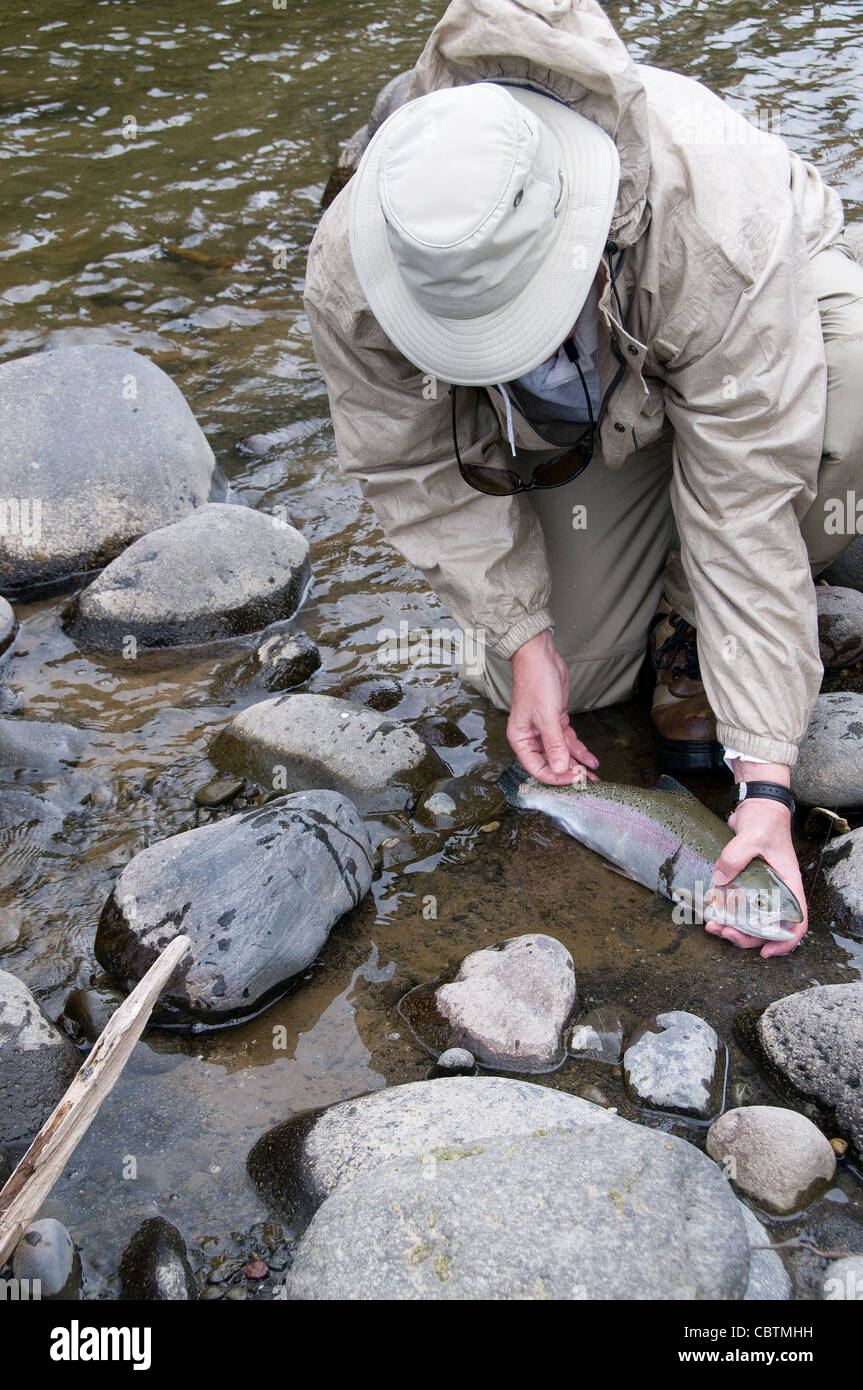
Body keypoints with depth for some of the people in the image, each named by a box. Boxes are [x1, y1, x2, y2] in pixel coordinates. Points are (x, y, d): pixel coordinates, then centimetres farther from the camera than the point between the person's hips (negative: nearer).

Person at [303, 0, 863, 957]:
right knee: (551, 682, -7)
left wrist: (765, 777, -39)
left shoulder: (716, 222, -42)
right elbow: (416, 471, -18)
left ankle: (696, 615, -11)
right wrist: (523, 637, -24)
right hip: (581, 424, 2)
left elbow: (749, 501, -39)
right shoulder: (352, 268, -33)